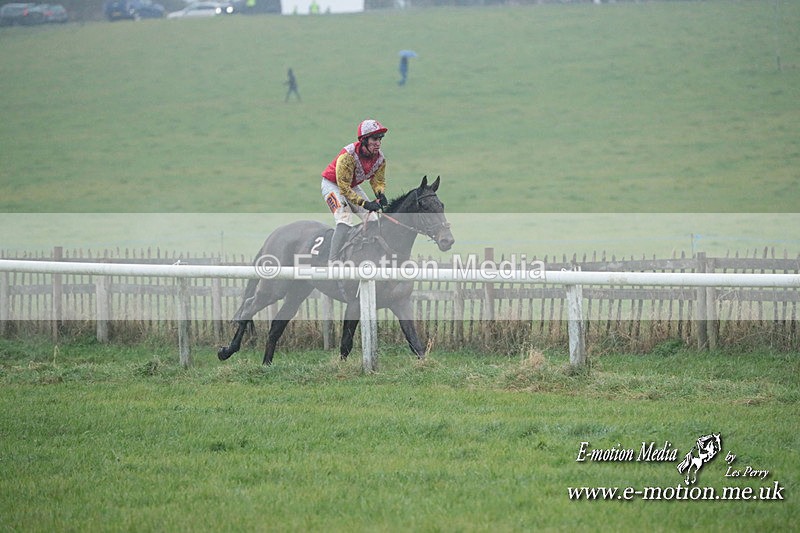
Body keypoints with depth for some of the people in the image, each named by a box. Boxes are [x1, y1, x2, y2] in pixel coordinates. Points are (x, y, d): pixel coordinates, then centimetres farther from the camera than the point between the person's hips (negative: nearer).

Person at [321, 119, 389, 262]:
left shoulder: (380, 158, -15)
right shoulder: (348, 156, -35)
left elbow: (378, 180, 1)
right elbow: (344, 188, -33)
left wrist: (380, 194, -24)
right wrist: (364, 203, -38)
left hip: (353, 186, 7)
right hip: (332, 184, -7)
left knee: (373, 221, 1)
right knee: (345, 220, -27)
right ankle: (332, 261, -32)